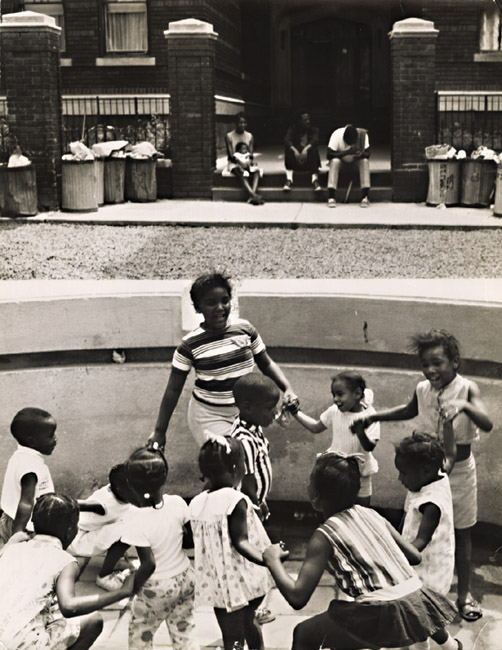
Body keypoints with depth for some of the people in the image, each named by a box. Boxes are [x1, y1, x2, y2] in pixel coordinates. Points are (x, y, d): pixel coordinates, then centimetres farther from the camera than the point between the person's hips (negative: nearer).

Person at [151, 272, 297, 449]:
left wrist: (287, 388, -10)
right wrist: (160, 431, -4)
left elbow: (267, 364, 7)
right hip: (210, 417, -3)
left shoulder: (244, 329, -4)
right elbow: (173, 390, -5)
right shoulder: (190, 345, -11)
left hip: (246, 414, 3)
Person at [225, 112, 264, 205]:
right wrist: (238, 162, -26)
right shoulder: (229, 136, -3)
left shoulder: (250, 136, 8)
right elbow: (230, 155, -8)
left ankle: (252, 197, -49)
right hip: (233, 163, -3)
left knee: (256, 171, -30)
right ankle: (254, 195, -55)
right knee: (241, 173, -37)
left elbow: (251, 154, 2)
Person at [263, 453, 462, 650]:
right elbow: (415, 556, 13)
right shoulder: (372, 515, 11)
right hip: (415, 603, 6)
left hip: (382, 616, -6)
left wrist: (272, 560, 4)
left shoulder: (324, 537, -4)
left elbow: (297, 598, -9)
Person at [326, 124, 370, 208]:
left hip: (357, 159, 1)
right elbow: (329, 155, -31)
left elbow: (367, 154, -23)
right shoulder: (337, 134, -27)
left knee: (365, 161, -31)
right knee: (334, 161, -34)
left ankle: (366, 197, -32)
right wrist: (346, 152, -42)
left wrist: (362, 154, -47)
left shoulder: (362, 135, -23)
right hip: (341, 158, -1)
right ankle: (331, 197, -35)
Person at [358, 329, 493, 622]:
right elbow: (410, 410, 17)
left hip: (459, 470, -2)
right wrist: (375, 416, 9)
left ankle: (464, 594, 28)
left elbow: (487, 424, -35)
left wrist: (464, 406, -52)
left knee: (461, 534, 13)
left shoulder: (467, 389, -19)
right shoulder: (422, 390, -7)